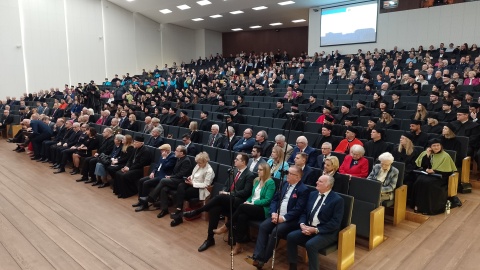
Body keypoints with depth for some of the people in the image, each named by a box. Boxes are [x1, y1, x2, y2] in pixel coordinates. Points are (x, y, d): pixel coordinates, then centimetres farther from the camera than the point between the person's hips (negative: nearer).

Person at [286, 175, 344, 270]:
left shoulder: (337, 199, -10)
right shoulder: (312, 194, 11)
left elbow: (335, 223, -15)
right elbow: (304, 212, 14)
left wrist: (316, 230, -20)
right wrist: (302, 224, -8)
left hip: (327, 233, -6)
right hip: (308, 228, 7)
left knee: (310, 244, -32)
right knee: (291, 236, -14)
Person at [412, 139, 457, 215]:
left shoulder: (445, 156, 0)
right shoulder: (426, 153, 10)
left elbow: (448, 172, -6)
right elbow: (422, 166, 0)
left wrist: (434, 171, -16)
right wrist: (427, 155, -8)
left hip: (438, 176, -3)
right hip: (426, 174, 3)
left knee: (428, 183, -33)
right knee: (419, 181, -29)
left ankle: (428, 207, -26)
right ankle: (418, 205, -24)